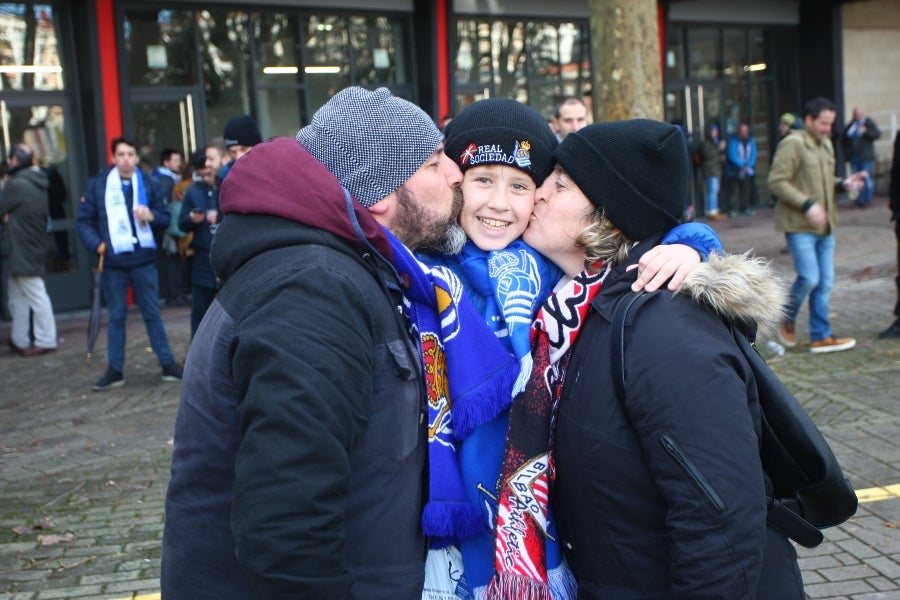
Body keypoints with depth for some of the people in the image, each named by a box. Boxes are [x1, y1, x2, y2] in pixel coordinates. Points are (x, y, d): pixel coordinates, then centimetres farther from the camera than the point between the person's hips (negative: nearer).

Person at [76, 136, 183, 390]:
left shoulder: (148, 184, 4)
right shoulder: (98, 185, 0)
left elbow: (165, 218, 7)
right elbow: (84, 220, 2)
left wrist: (152, 216, -14)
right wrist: (96, 243, -13)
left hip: (144, 260, 0)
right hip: (112, 262, 0)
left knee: (152, 314, 7)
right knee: (116, 317, 9)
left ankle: (168, 364, 14)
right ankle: (115, 370, 16)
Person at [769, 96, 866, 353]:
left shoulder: (826, 144, 16)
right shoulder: (792, 144, -11)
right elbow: (777, 182, -17)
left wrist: (843, 183, 5)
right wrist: (807, 205, -22)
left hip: (825, 225, 8)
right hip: (799, 225, -8)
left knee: (825, 282, 6)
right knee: (809, 278, -12)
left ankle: (821, 336, 13)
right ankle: (787, 319, 14)